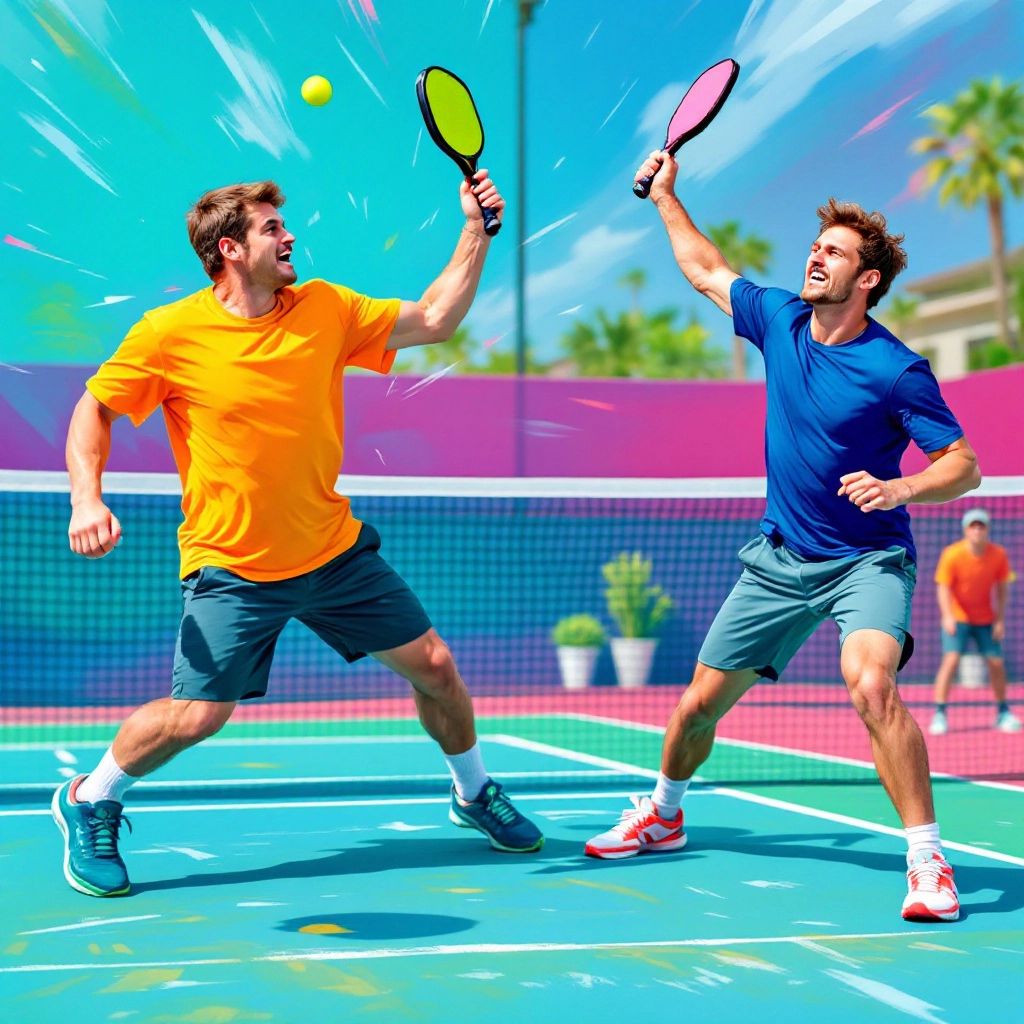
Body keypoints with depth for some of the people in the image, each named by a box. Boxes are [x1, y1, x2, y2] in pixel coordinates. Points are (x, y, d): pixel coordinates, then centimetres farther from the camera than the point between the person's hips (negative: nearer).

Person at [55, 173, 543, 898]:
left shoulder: (325, 310, -1)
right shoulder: (170, 334, -12)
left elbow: (434, 321, 5)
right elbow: (94, 408, -1)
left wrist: (477, 232, -4)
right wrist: (87, 498, -17)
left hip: (336, 551, 5)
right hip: (231, 568, -4)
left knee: (435, 665, 6)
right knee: (197, 716, -13)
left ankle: (475, 794, 34)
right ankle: (88, 804, 15)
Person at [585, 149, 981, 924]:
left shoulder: (896, 370, -17)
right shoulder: (779, 320, -1)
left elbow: (963, 465, -14)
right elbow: (707, 271, 18)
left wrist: (901, 488, -32)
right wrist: (666, 196, 18)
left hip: (867, 558, -5)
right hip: (781, 557, 6)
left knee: (870, 683, -34)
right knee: (701, 701, 11)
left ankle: (927, 859, -26)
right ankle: (663, 815, 39)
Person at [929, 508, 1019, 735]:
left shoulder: (998, 555, -10)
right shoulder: (952, 555, -19)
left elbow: (1002, 587, 0)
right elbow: (943, 587, -17)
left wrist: (1000, 619, -5)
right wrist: (948, 616, -31)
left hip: (985, 618, 3)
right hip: (958, 617, -3)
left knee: (997, 663, 3)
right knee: (951, 659, -18)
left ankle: (1003, 713, 21)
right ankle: (939, 714, -15)